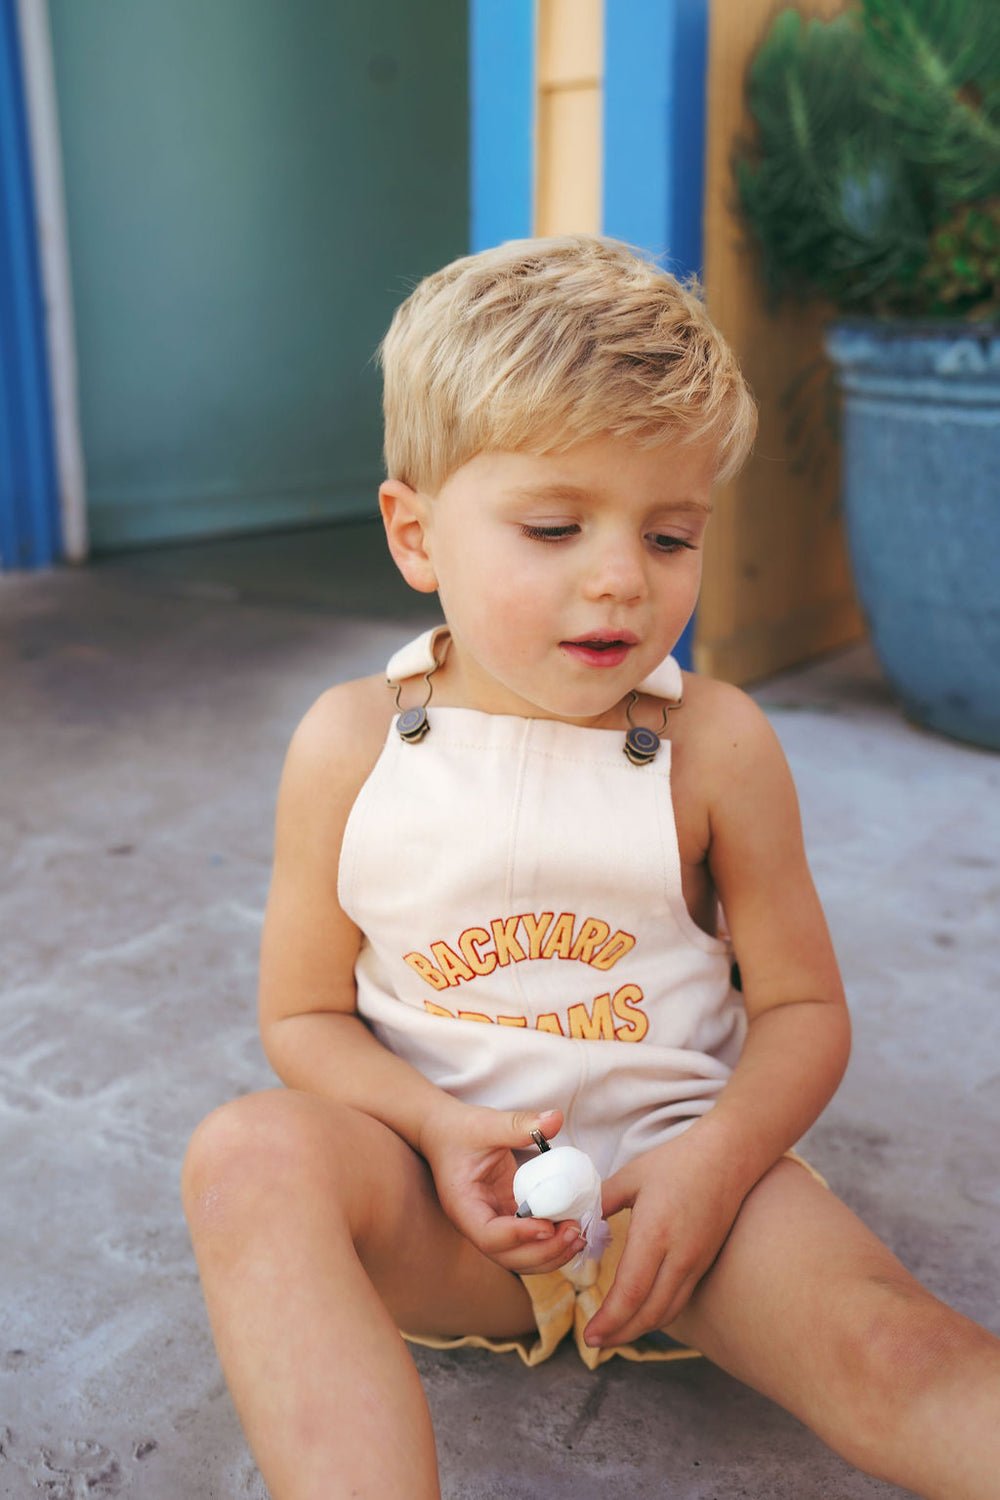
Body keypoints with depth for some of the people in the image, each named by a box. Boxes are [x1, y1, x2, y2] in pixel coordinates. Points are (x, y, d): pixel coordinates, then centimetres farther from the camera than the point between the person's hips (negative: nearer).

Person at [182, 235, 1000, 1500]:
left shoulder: (715, 745, -5)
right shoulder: (349, 745, -4)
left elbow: (803, 1007, 0)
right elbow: (303, 1013, 2)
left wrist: (719, 1160, -19)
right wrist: (438, 1128, -16)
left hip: (675, 1167, 0)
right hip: (450, 1203, 1)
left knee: (882, 1340, -27)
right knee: (250, 1152, -29)